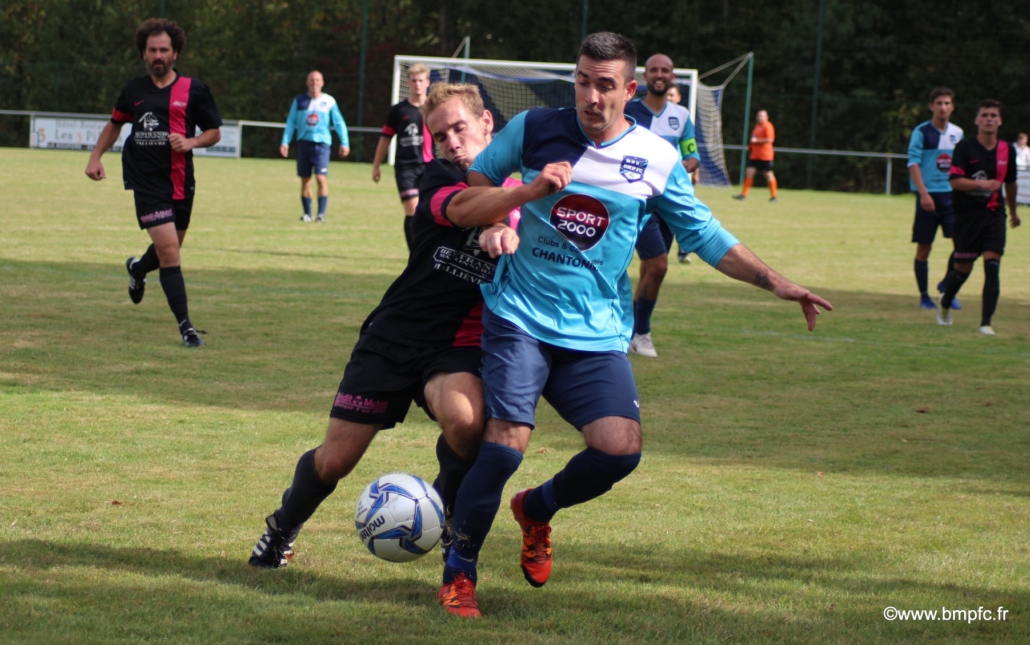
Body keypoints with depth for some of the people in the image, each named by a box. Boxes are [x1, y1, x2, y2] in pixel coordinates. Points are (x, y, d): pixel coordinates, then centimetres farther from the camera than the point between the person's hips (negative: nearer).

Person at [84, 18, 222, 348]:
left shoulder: (193, 89, 0)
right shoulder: (133, 90, 5)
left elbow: (214, 132, 5)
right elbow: (115, 123, 22)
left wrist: (191, 142, -14)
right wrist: (96, 157, 11)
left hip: (180, 182, 2)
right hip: (146, 182, -2)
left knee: (170, 249, 17)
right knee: (169, 251, -15)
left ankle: (138, 268, 54)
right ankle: (185, 326, -11)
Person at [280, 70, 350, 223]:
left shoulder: (329, 101, 4)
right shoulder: (299, 101, 8)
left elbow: (339, 123, 5)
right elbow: (291, 123, 9)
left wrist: (344, 143, -1)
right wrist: (285, 142, 0)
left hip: (321, 143, -2)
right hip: (304, 142, 2)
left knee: (321, 178, -14)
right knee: (305, 180, 4)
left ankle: (321, 214, -13)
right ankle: (307, 214, 11)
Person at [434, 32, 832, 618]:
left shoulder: (658, 159, 3)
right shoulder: (533, 130, -1)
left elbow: (705, 235, 10)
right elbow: (460, 205, 2)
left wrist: (773, 280, -1)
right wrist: (528, 190, -15)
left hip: (598, 333, 2)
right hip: (521, 318, -2)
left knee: (620, 449, -16)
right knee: (506, 444, -19)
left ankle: (538, 509, 18)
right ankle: (459, 570, 4)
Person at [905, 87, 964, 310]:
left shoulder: (957, 133, 10)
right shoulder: (922, 132, -4)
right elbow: (913, 163, -10)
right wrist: (923, 193, -19)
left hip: (952, 194, 4)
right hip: (929, 196, -4)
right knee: (924, 248, 1)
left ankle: (947, 284, 10)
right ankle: (924, 296, 12)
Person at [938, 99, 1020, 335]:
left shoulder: (1007, 150, 5)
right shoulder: (965, 147, -7)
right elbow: (954, 181, -14)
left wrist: (1013, 211, 30)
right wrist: (982, 184, -27)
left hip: (994, 213, 2)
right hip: (967, 215, -2)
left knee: (992, 267, -11)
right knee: (963, 269, 7)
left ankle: (986, 322, -10)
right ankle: (945, 303, 37)